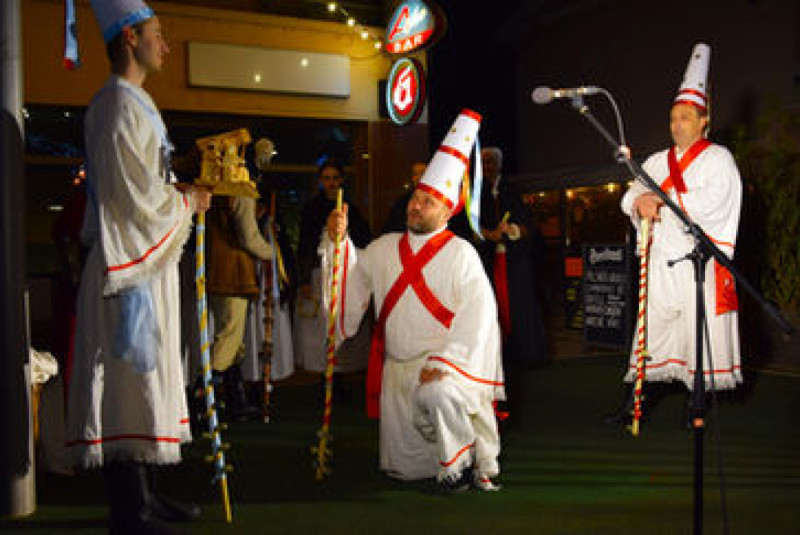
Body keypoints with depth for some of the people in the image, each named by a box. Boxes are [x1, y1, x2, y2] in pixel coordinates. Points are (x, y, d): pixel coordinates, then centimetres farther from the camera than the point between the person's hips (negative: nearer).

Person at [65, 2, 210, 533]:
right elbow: (139, 197, -19)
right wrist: (189, 200, -4)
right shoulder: (120, 106, -14)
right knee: (128, 381, -5)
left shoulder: (135, 103, 19)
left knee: (144, 378, 15)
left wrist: (182, 194, 11)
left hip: (147, 261, 11)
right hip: (130, 264, -11)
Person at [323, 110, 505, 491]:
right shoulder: (386, 248, 7)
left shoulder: (459, 253, -9)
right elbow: (353, 274, 18)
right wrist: (338, 239, 1)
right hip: (397, 364, 5)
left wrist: (443, 361, -26)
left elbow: (478, 313, -17)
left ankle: (464, 460, -11)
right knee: (404, 466, 7)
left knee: (437, 393, -39)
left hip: (444, 358, -5)